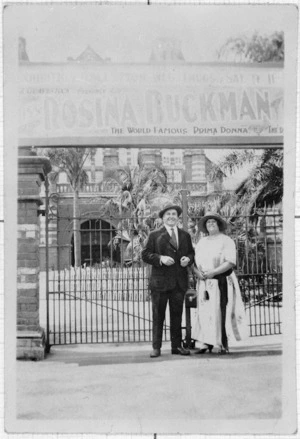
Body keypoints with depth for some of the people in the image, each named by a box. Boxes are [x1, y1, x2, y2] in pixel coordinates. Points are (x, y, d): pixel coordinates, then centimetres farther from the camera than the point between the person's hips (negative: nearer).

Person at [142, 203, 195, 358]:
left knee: (177, 315, 9)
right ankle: (156, 347, 6)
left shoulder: (185, 235, 15)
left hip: (179, 282, 3)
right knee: (158, 315, 0)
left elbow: (191, 253, 19)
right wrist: (160, 258, -16)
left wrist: (188, 259, -3)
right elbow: (145, 255, -1)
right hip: (160, 281, -3)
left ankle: (176, 346, 18)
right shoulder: (155, 235, 3)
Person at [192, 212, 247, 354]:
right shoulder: (201, 242, 17)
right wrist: (197, 271, -8)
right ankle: (206, 343, -1)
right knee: (204, 312, -2)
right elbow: (194, 261, 13)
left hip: (221, 282, -4)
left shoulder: (226, 241, 1)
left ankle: (223, 344, -3)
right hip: (204, 283, 4)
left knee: (221, 312, -7)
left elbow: (230, 262, -10)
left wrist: (213, 272, -18)